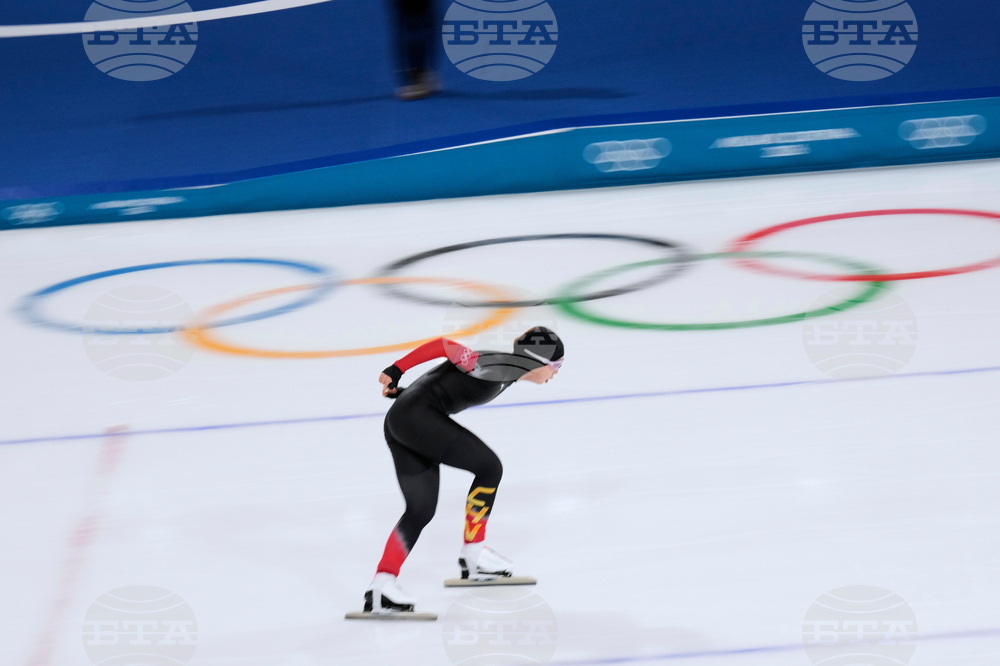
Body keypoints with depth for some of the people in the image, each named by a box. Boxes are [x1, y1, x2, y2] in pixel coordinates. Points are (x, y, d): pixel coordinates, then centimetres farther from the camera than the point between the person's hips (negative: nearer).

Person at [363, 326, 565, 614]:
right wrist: (396, 370, -14)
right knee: (489, 467, -3)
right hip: (417, 417, -10)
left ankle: (381, 585, 3)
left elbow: (447, 382, 18)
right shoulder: (499, 365, -13)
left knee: (421, 510, 9)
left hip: (400, 423, 10)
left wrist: (406, 392, 14)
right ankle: (473, 554, 6)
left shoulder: (505, 373, 16)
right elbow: (444, 346, -17)